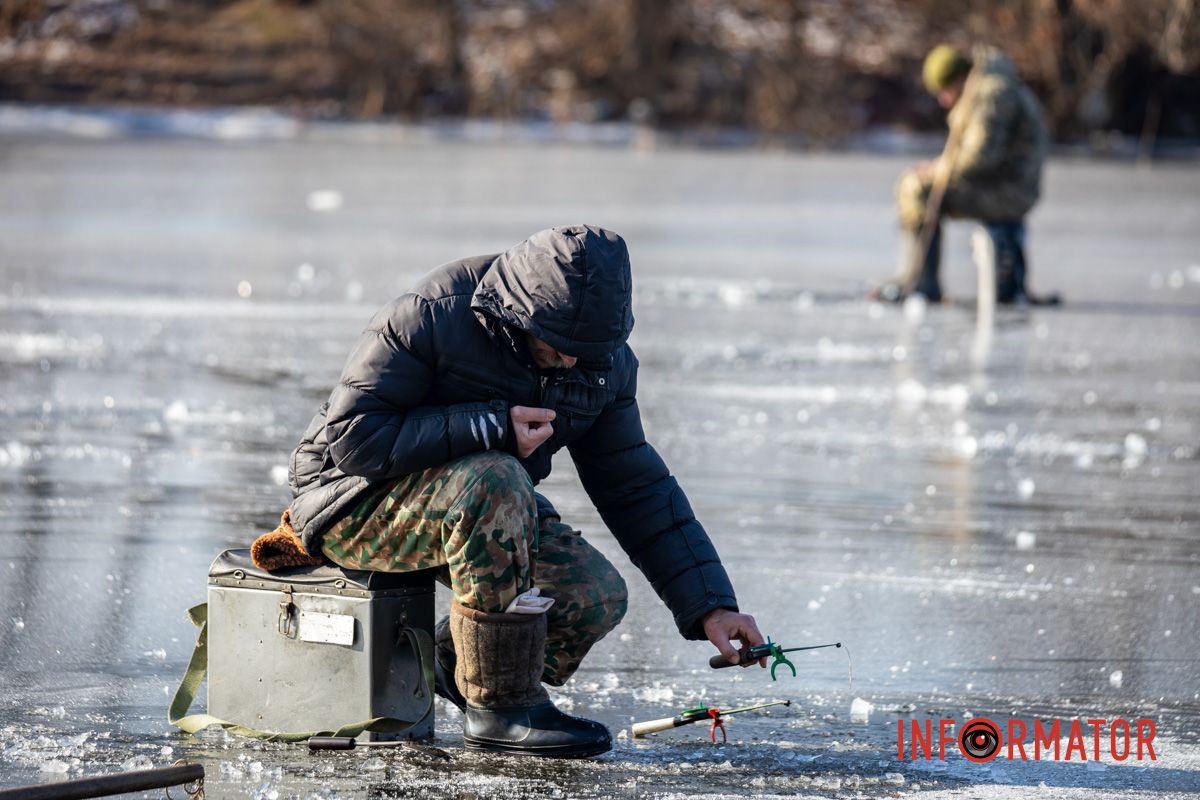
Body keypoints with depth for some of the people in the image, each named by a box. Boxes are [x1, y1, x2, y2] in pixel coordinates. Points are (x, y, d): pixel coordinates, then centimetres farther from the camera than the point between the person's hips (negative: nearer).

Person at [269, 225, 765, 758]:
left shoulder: (603, 361, -5)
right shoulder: (432, 317, -24)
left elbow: (637, 489, 0)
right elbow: (352, 438, -27)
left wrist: (709, 604, -8)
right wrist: (490, 427, -32)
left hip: (476, 504, 6)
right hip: (357, 500, -6)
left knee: (596, 595, -19)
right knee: (493, 481, -37)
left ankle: (446, 663, 8)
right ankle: (501, 708, -26)